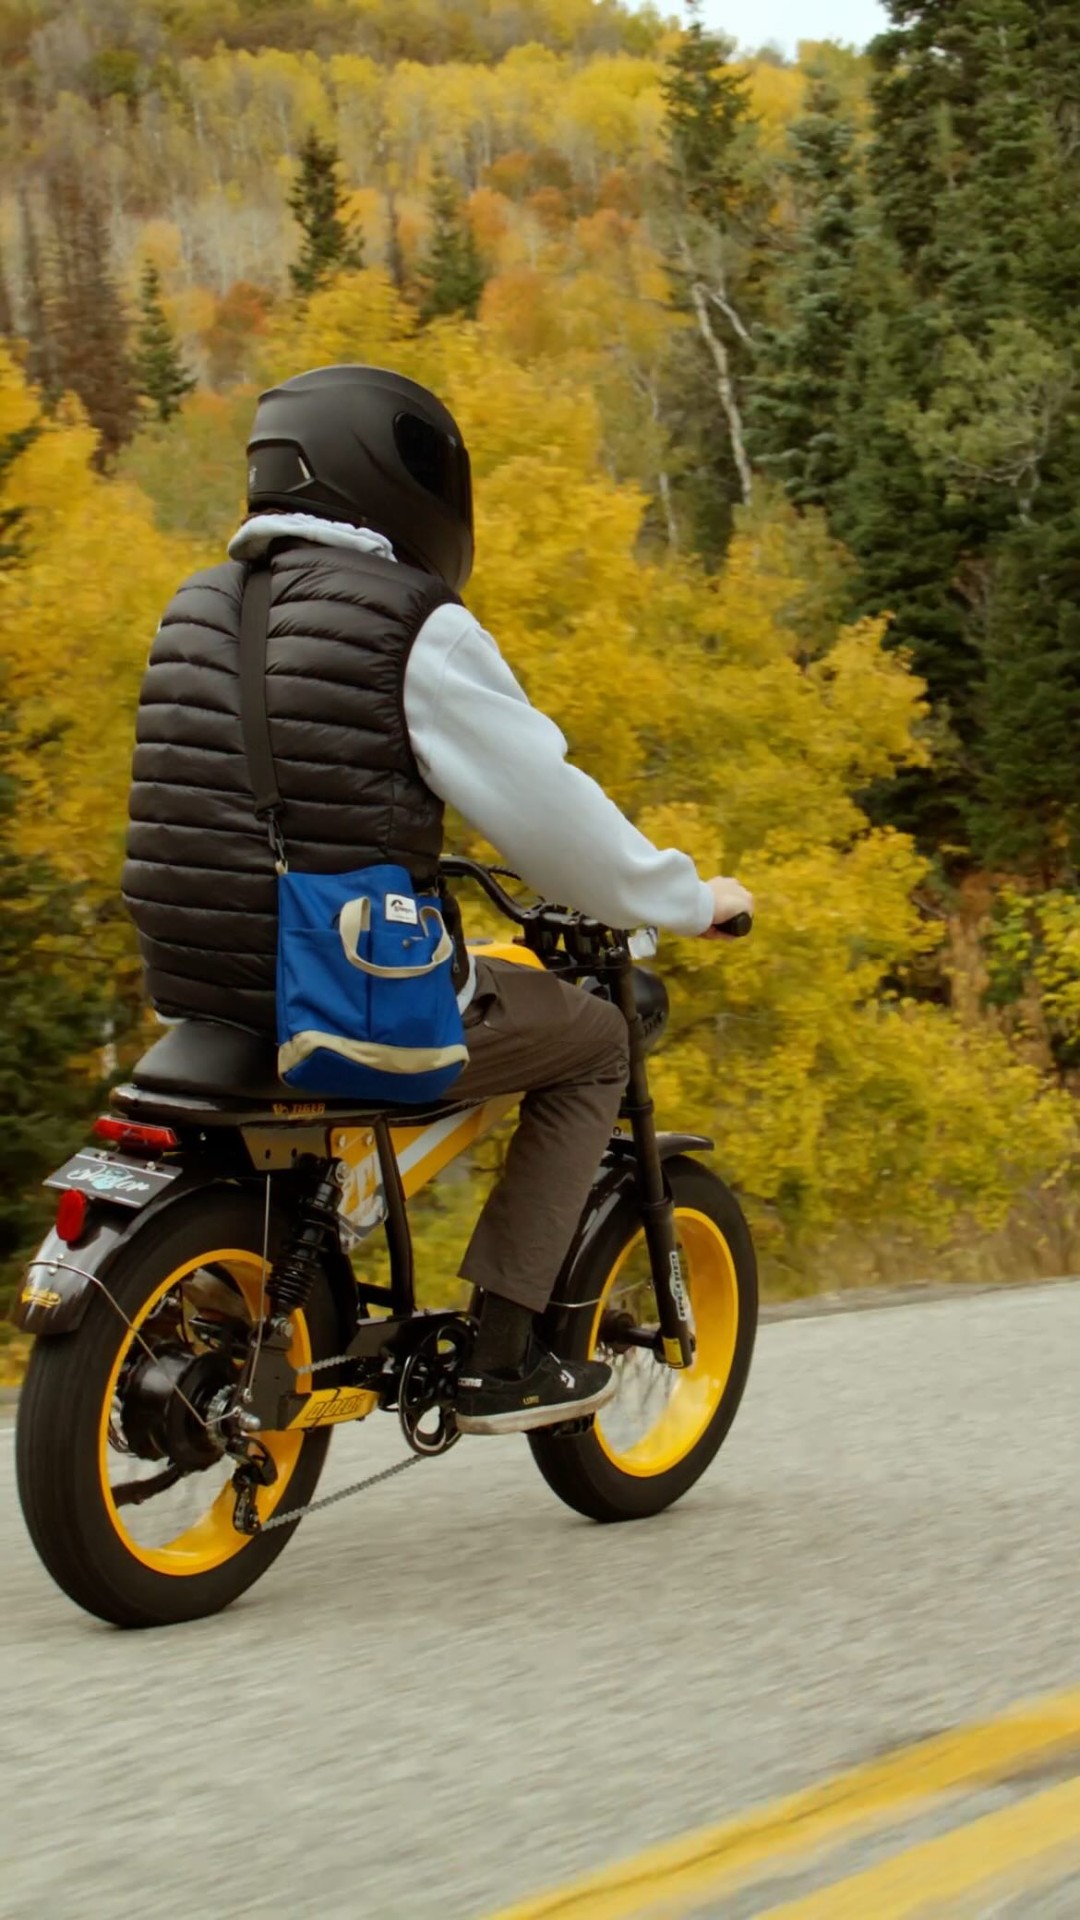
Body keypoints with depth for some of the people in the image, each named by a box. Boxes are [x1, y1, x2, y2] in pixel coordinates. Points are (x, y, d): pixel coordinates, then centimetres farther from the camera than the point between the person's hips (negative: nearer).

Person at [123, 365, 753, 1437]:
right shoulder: (414, 629, -11)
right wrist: (689, 900, 8)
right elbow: (548, 814, -8)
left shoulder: (196, 611, 11)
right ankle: (502, 1356, 10)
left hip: (193, 985, 7)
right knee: (591, 1042, 16)